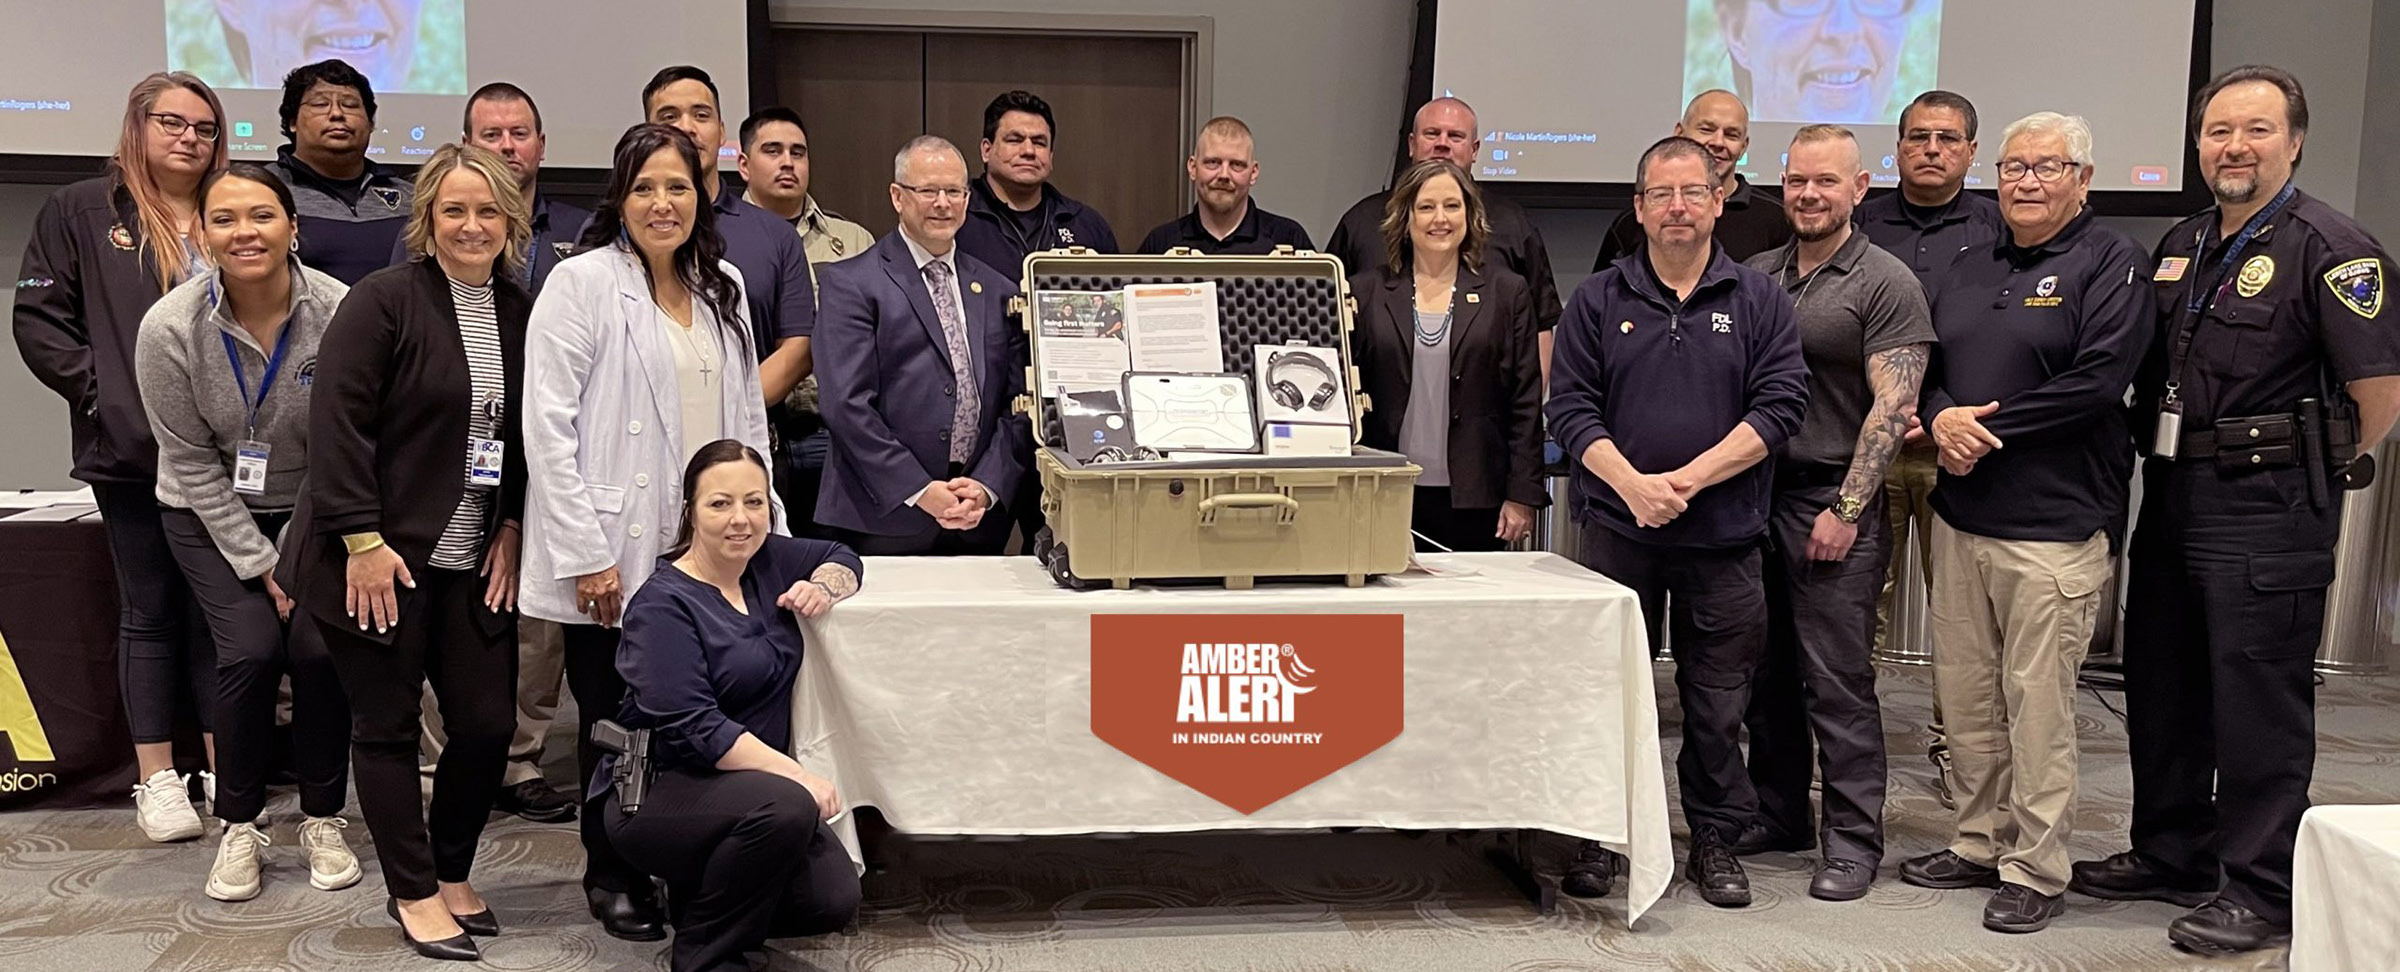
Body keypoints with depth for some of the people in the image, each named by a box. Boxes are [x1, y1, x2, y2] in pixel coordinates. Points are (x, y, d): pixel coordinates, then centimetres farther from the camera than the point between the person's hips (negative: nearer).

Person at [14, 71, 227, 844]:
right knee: (149, 612, 7)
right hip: (131, 454, -2)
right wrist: (105, 395, -11)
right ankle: (158, 779, 14)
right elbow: (39, 320, -1)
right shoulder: (81, 213, 4)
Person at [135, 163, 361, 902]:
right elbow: (190, 460, -11)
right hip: (211, 514, 0)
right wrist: (260, 564, -12)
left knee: (321, 649, -13)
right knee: (252, 648, -15)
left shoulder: (339, 313, -21)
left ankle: (323, 819, 9)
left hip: (313, 508, 0)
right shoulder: (170, 328, -19)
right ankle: (239, 827, 6)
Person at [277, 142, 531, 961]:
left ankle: (452, 873, 25)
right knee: (388, 725, 5)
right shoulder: (383, 300, -11)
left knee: (488, 723, 4)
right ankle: (414, 893, 18)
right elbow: (337, 422, -15)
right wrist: (363, 540, -18)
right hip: (381, 556, -5)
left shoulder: (521, 312, 7)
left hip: (471, 563, 5)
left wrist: (511, 528, 3)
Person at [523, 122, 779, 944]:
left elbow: (747, 417, 14)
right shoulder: (582, 282, -7)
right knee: (614, 719, 8)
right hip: (614, 554, -4)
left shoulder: (724, 286, 10)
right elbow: (548, 426, -11)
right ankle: (611, 878, 24)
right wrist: (585, 554, -15)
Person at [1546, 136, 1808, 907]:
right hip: (1617, 528, 0)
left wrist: (1686, 479, -13)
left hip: (1723, 535, 0)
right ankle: (1594, 838, 19)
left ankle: (1716, 842, 21)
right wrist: (1631, 484, -15)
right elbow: (1571, 408, 0)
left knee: (1719, 702, 7)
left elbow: (1780, 405, -4)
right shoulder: (1599, 300, 5)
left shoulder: (1758, 301, 4)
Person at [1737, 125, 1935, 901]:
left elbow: (1892, 406, -10)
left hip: (1832, 502, -6)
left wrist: (1846, 508, -15)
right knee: (1767, 671, 12)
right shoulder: (1755, 276, 13)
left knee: (1838, 682, -3)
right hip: (1753, 493, 6)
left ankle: (1853, 839, 7)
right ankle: (1779, 814, 25)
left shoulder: (1885, 284, -4)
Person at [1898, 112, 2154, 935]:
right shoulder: (1972, 268, 17)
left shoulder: (2109, 264, -4)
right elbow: (1928, 364, 16)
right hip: (1960, 517, 7)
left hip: (2054, 525, -7)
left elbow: (2098, 380, -15)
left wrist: (1988, 427, -13)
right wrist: (1942, 417, -7)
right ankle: (1981, 844, 25)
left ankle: (2035, 871, 8)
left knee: (2037, 704, -3)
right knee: (1964, 695, 11)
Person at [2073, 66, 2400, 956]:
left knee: (2259, 704, -1)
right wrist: (2160, 464, 10)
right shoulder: (2181, 245, 12)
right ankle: (2171, 854, 30)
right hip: (2172, 495, 8)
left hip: (2268, 513, -8)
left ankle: (2261, 891, 10)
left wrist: (2311, 472, -3)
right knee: (2161, 687, 15)